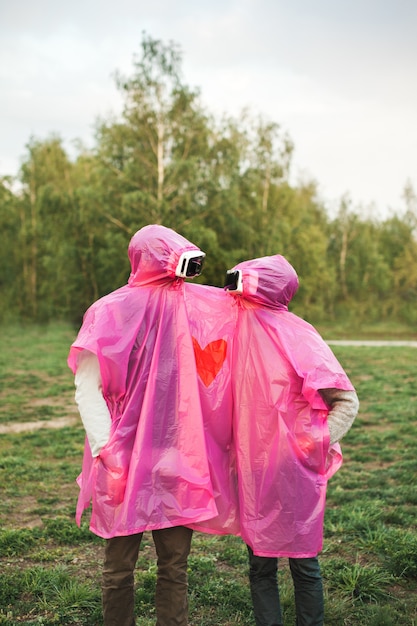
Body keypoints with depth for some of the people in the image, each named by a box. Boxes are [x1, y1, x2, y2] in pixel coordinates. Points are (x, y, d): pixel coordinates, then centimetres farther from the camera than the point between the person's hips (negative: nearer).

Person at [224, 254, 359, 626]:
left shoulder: (298, 336, -11)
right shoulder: (241, 328, 6)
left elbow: (346, 400, -10)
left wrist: (320, 442, -22)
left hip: (295, 470, -5)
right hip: (254, 470, 5)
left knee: (304, 562, 8)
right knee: (260, 565, 11)